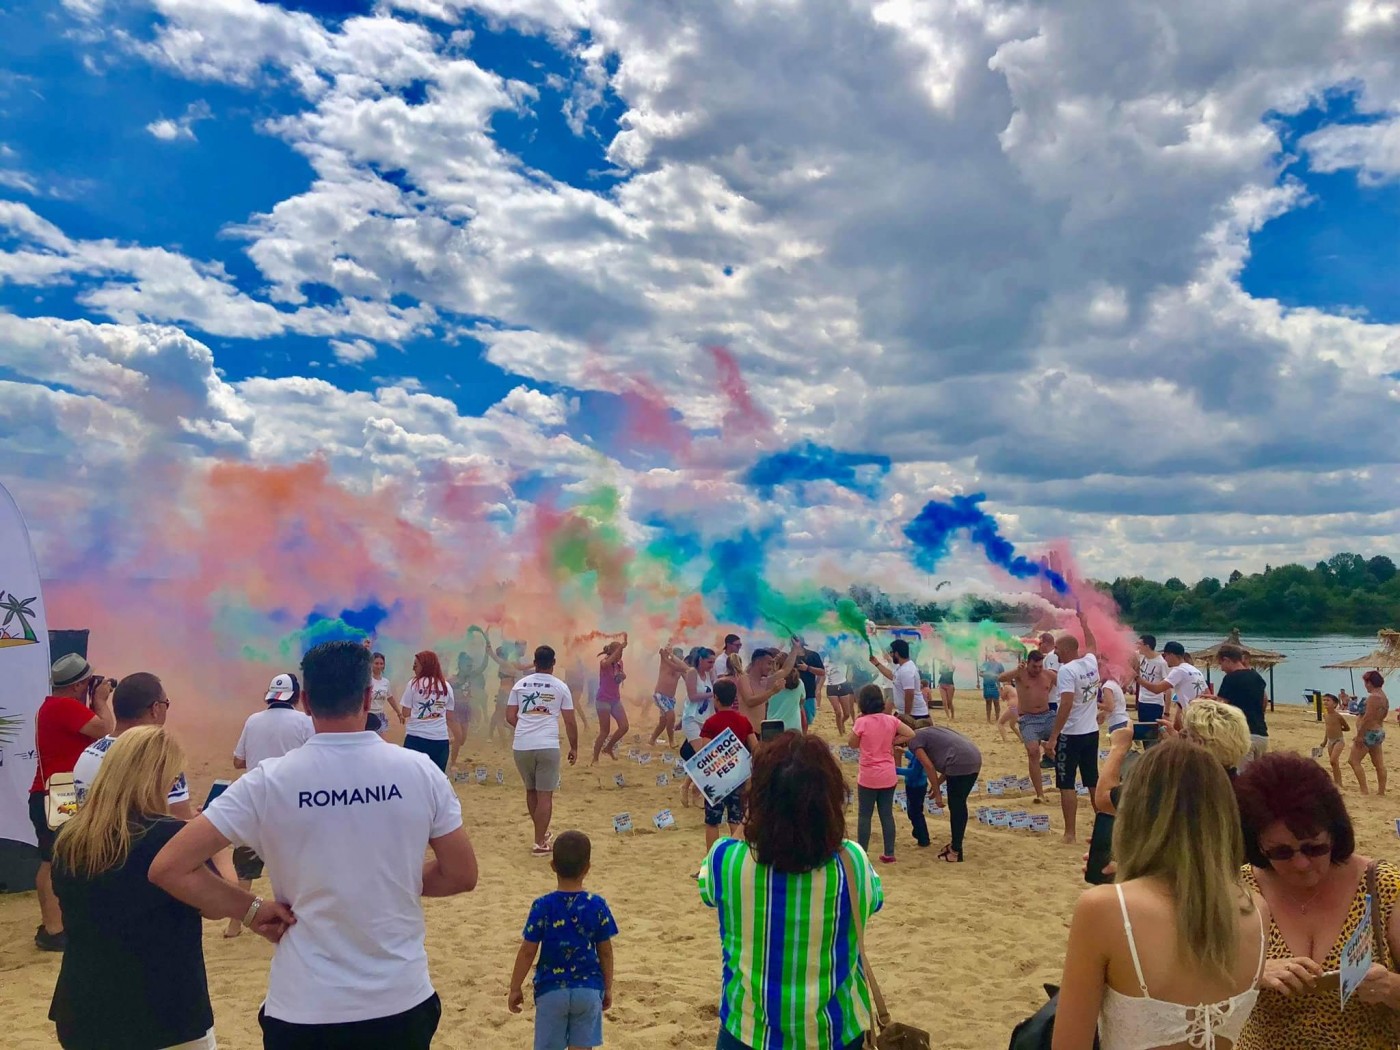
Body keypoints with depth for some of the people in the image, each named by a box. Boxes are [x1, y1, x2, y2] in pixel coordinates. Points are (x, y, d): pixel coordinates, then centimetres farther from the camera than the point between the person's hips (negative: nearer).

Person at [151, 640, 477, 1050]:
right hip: (403, 1001, 1)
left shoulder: (267, 782, -11)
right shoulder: (419, 770, -9)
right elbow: (462, 875, -2)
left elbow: (168, 868, -11)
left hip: (306, 1009, -1)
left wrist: (251, 908, -1)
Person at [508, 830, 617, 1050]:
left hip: (552, 991, -1)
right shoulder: (598, 906, -9)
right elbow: (605, 952, -1)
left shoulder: (542, 906, -13)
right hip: (588, 990, 1)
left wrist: (515, 988, 5)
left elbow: (527, 952, -8)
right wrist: (608, 988, 12)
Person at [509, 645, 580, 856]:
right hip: (547, 746, -3)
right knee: (545, 795, 4)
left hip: (521, 746, 3)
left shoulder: (520, 684, 9)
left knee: (531, 791, 20)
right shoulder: (560, 687, 3)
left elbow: (510, 717, 10)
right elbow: (570, 722, 3)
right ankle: (540, 843, 4)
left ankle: (542, 834, 34)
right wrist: (574, 747, 15)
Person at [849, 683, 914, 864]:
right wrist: (891, 741, 4)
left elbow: (852, 744, -1)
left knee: (864, 816, 6)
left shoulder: (862, 722, -14)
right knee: (887, 815, 12)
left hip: (868, 777, -4)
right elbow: (910, 734, 2)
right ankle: (889, 854, 17)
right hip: (888, 776, 4)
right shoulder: (891, 720, -3)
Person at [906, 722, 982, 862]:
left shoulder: (914, 740, 2)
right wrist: (938, 784, 27)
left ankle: (956, 851, 9)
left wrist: (937, 793, 1)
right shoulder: (928, 731, 28)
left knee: (956, 807, 2)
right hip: (974, 758, 9)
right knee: (959, 805, 19)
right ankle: (955, 844, 30)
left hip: (960, 763, -9)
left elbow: (929, 767, -7)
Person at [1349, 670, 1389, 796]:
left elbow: (1368, 718, -25)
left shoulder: (1373, 697, -20)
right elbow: (1378, 717, 17)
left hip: (1369, 733, -10)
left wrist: (1359, 735, -22)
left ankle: (1364, 790, -11)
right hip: (1379, 732, 10)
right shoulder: (1384, 697, 12)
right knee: (1379, 764, 11)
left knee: (1354, 761, -7)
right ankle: (1381, 791, 15)